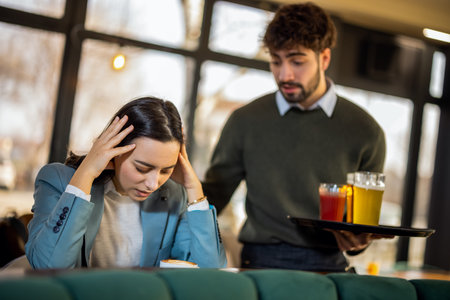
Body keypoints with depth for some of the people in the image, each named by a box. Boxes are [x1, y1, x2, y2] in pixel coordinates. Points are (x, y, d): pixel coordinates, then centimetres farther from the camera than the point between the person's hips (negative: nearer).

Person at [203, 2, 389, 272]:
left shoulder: (365, 131, 8)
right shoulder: (246, 121, 8)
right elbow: (211, 199, 13)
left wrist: (357, 241, -7)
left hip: (328, 266, 2)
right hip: (260, 262, -2)